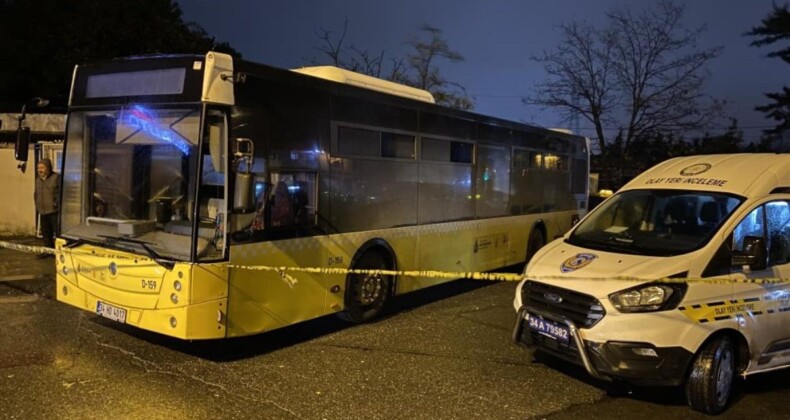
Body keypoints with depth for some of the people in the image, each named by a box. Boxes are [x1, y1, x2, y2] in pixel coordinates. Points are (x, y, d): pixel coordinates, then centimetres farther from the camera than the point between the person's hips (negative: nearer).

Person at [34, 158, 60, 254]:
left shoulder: (56, 177, -10)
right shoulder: (38, 179, 15)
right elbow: (36, 193, 25)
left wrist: (57, 203, -14)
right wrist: (37, 205, 16)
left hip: (54, 211, -8)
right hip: (43, 212, 8)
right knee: (46, 232, 14)